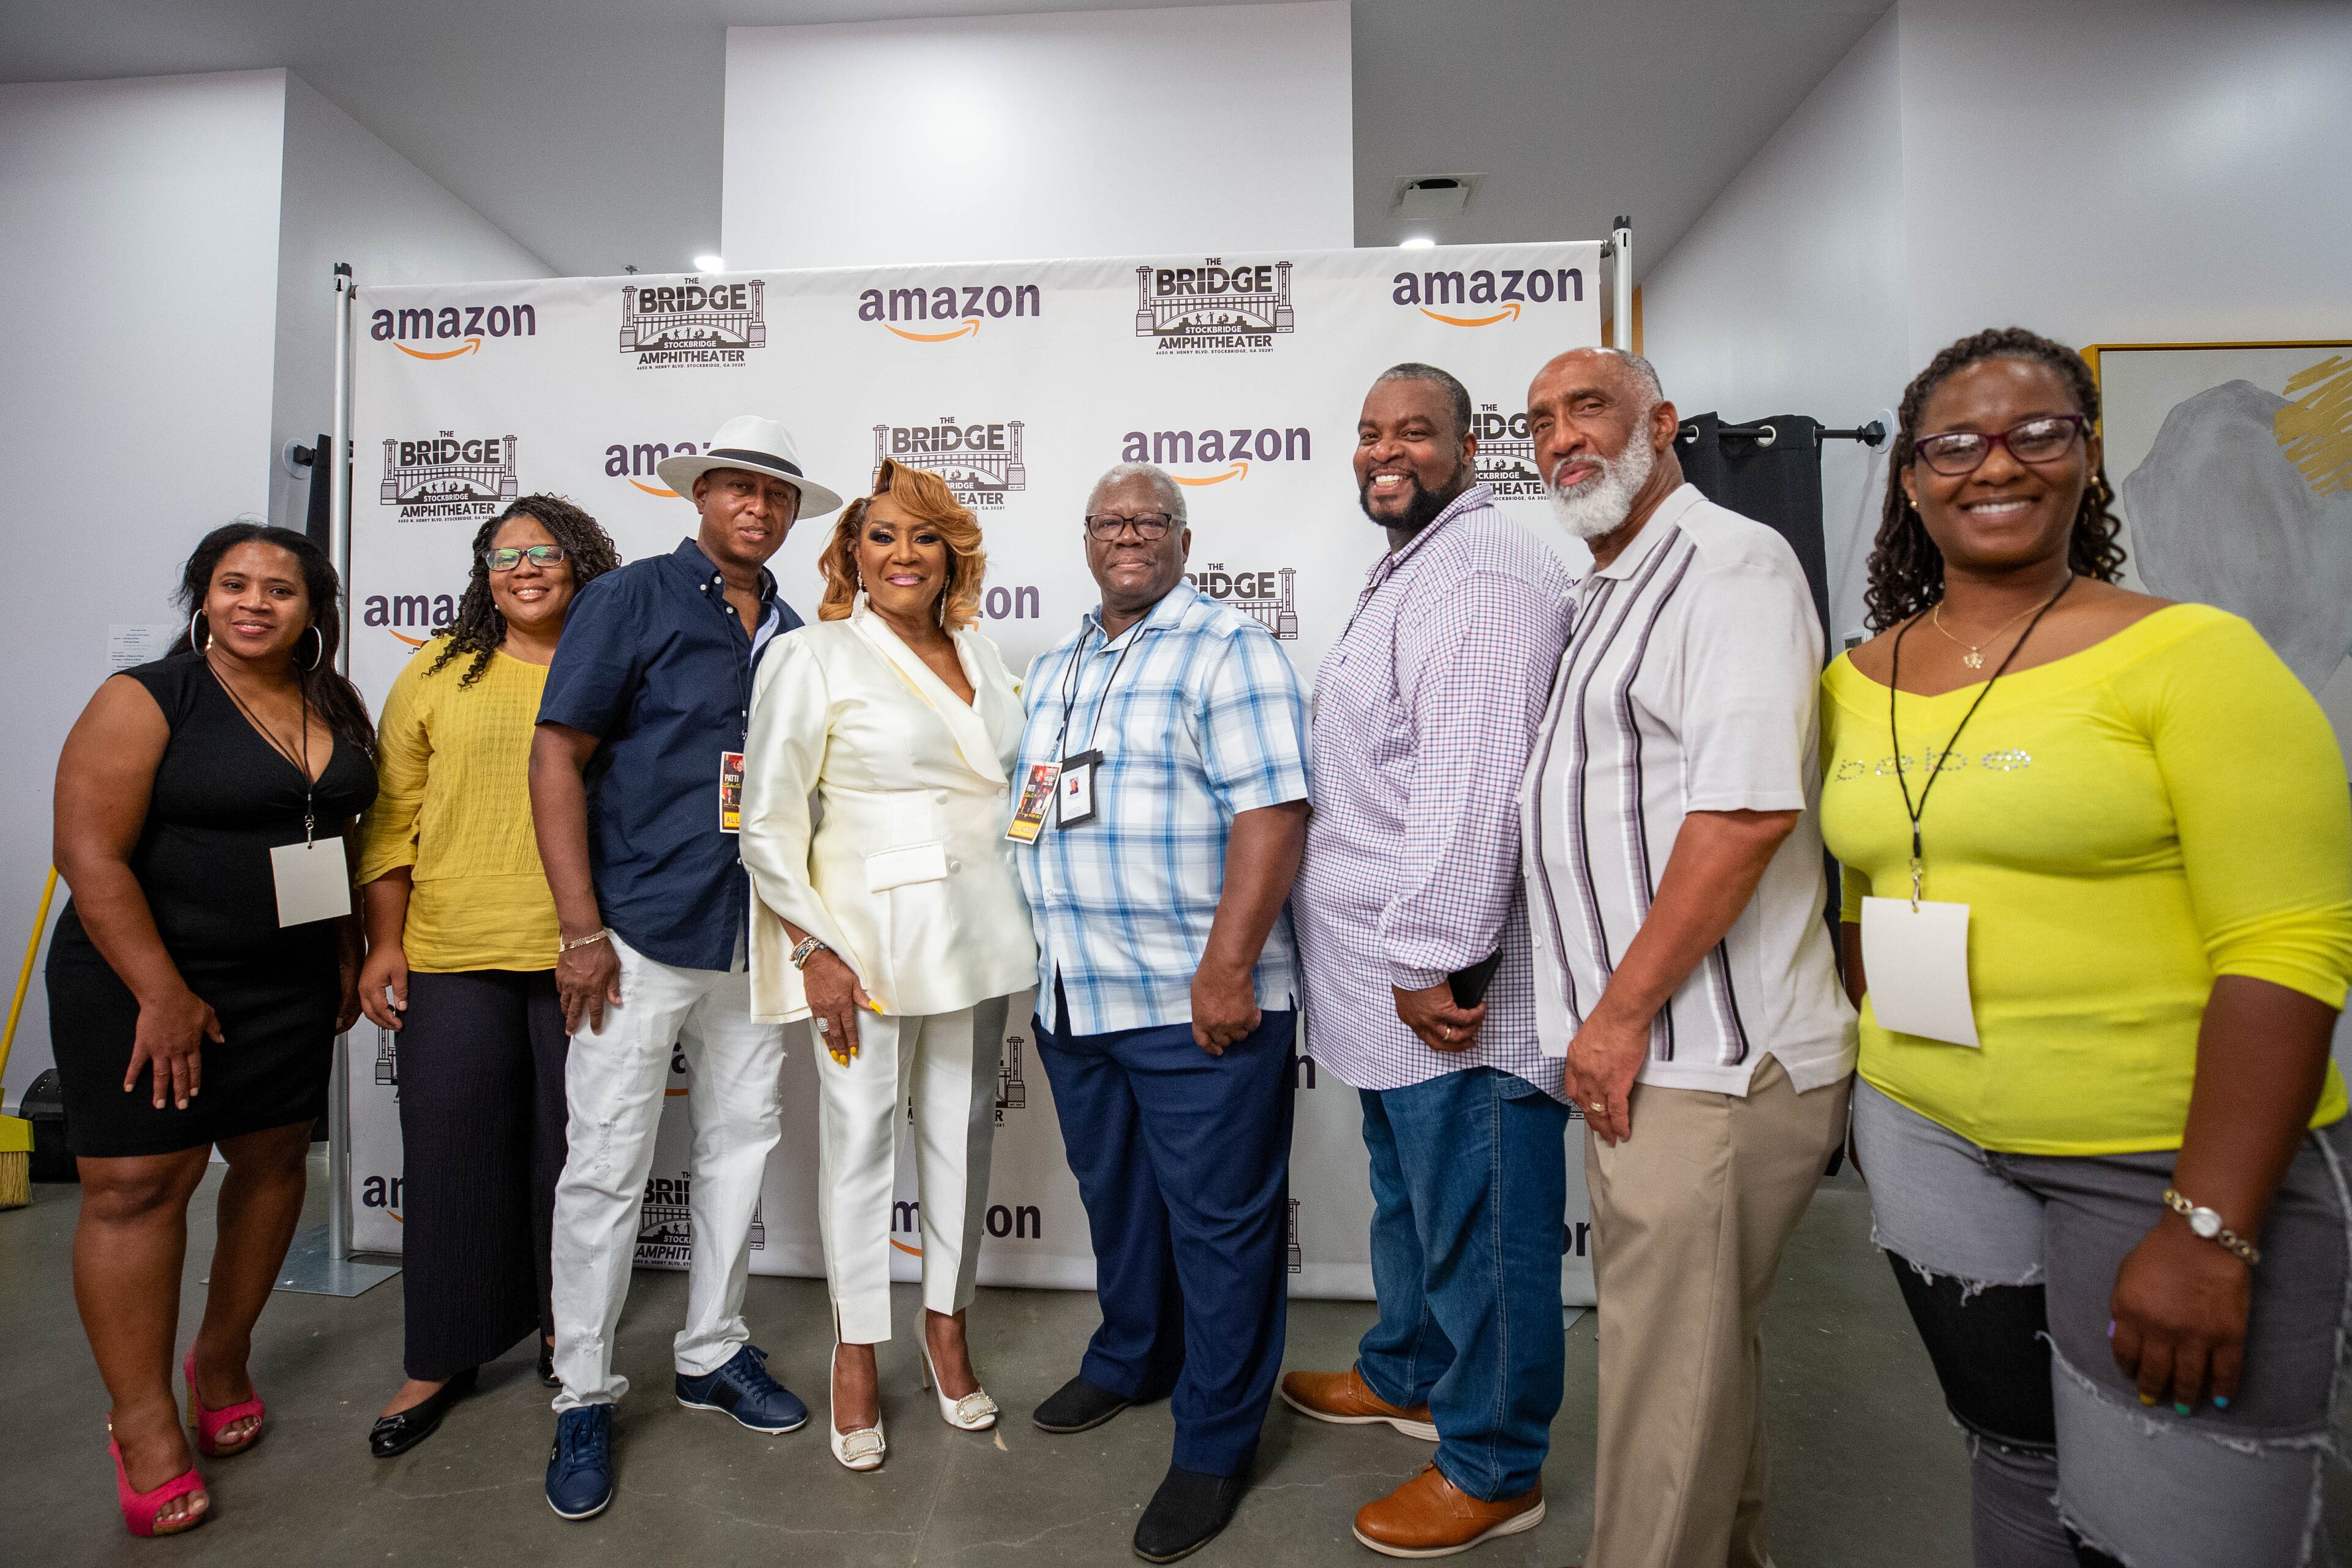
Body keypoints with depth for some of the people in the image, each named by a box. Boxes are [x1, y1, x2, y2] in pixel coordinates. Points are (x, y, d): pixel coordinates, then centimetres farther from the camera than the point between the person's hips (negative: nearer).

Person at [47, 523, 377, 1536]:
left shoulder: (335, 710, 6)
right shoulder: (145, 700, -10)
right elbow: (89, 853, -14)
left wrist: (349, 956, 10)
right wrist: (163, 994, -17)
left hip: (291, 986, 5)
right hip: (142, 981, -5)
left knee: (274, 1159, 10)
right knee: (137, 1183, -3)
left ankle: (221, 1360, 29)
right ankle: (143, 1424, 9)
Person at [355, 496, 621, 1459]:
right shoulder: (438, 675, 7)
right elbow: (393, 817, 7)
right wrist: (384, 941, 0)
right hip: (453, 956, 1)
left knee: (574, 1147, 10)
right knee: (452, 1152, 7)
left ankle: (563, 1329, 30)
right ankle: (443, 1355, 25)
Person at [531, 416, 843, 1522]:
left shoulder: (795, 639, 10)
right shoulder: (631, 600, -4)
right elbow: (558, 758, -8)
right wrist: (580, 929, -12)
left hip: (755, 940, 5)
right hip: (640, 935, -5)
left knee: (742, 1145, 13)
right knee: (607, 1168, 2)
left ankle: (711, 1354, 32)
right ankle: (583, 1399, 21)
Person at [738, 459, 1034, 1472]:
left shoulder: (978, 654, 12)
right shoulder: (812, 658, -4)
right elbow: (768, 821, -6)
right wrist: (812, 950, -12)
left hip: (975, 925, 5)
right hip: (867, 927, -5)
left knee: (963, 1130, 12)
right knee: (860, 1135, 4)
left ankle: (947, 1329, 32)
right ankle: (856, 1352, 24)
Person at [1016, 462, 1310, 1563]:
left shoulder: (1227, 648, -8)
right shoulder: (1052, 667, 15)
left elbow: (1271, 811, -17)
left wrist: (1226, 970, -22)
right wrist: (1041, 961, 16)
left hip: (1194, 1006, -7)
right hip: (1074, 1000, 7)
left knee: (1217, 1223, 5)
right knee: (1114, 1196, 22)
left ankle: (1214, 1448, 22)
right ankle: (1130, 1360, 45)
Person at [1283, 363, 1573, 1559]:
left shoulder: (1480, 573, -16)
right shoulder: (1404, 572, 19)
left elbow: (1470, 782, -25)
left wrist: (1432, 962, -24)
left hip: (1449, 988, -10)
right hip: (1391, 980, 11)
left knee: (1476, 1222, 6)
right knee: (1409, 1194, 25)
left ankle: (1492, 1468, 25)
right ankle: (1408, 1373, 46)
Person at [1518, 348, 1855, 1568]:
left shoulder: (1730, 561, -11)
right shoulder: (1604, 593, 18)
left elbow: (1747, 807, -23)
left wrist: (1621, 1014, -19)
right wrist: (1608, 1020, 18)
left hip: (1708, 1065, -9)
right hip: (1643, 1056, 9)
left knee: (1670, 1383, 3)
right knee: (1704, 1349, 23)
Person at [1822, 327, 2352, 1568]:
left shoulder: (2188, 654, -10)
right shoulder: (1857, 681, 4)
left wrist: (2210, 1230, -19)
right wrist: (1878, 1092, 12)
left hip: (2174, 1163, -4)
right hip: (1931, 1148, 4)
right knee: (2017, 1467, 19)